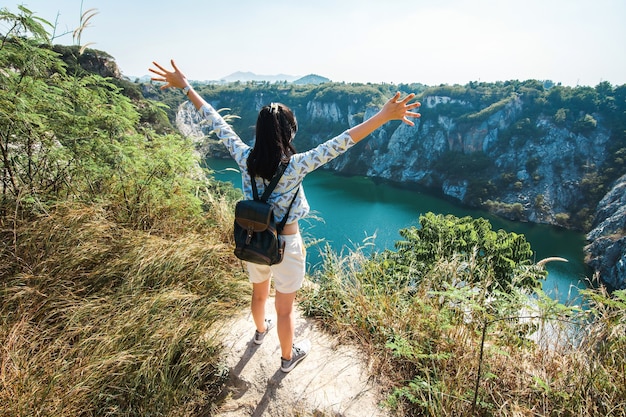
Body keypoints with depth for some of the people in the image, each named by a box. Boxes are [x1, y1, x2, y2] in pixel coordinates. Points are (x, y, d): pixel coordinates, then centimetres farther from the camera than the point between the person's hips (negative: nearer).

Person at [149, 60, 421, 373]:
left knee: (259, 293, 32)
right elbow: (341, 143, -32)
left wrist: (185, 86, 4)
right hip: (285, 246, -4)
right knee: (285, 309, 17)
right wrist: (384, 116, -33)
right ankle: (288, 357, 43)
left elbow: (216, 122, -7)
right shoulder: (295, 166, -27)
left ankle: (260, 330, 62)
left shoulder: (245, 158, -15)